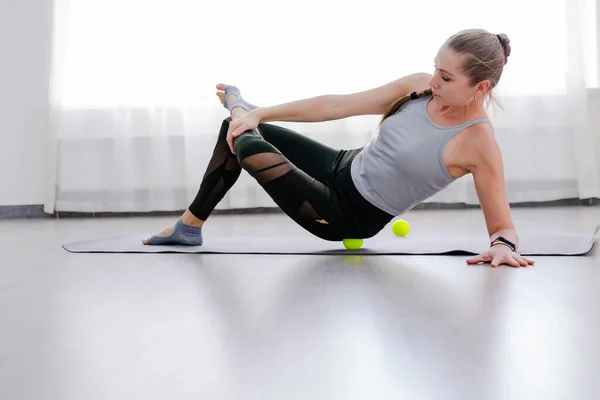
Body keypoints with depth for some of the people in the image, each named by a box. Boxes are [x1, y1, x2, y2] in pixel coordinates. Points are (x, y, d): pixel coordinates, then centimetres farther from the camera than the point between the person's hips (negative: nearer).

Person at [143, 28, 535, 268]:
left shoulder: (479, 143, -22)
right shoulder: (420, 86, -7)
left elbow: (503, 226, -16)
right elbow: (337, 105, -6)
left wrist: (503, 246, -41)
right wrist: (260, 114, -8)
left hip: (349, 215, -6)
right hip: (344, 168, 7)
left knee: (247, 146, -20)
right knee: (239, 131, 9)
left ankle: (239, 106, 20)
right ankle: (189, 226, 24)